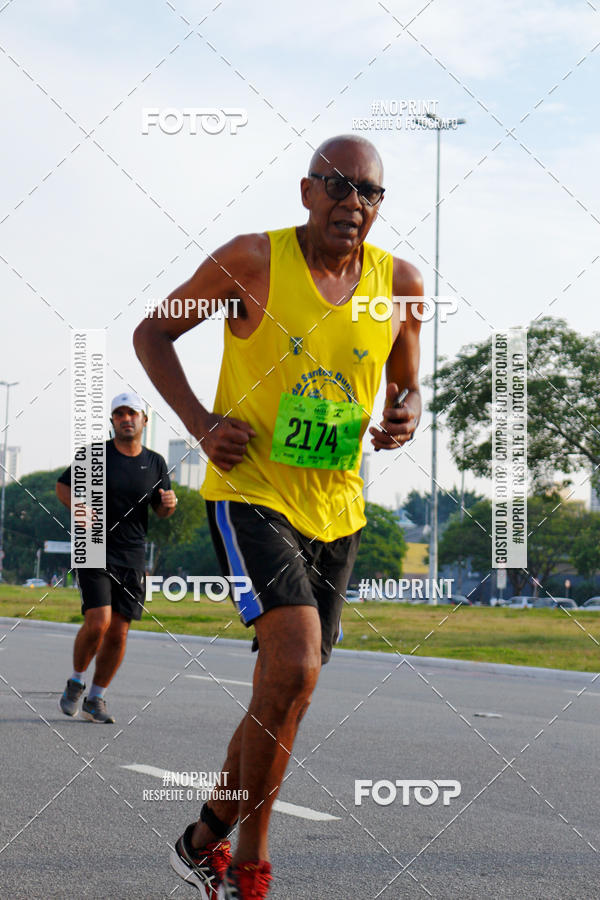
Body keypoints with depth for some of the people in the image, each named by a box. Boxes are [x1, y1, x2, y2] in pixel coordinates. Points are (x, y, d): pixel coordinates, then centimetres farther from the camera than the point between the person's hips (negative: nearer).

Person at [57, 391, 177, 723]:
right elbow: (63, 486, 8)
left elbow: (161, 511, 17)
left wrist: (169, 504, -7)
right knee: (98, 621, -17)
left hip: (131, 557, 3)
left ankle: (95, 698, 18)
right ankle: (76, 682, 9)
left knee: (118, 632, 1)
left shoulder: (155, 463, 8)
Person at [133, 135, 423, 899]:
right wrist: (201, 423, -13)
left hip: (335, 510, 5)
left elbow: (407, 384, 17)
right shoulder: (253, 261, -10)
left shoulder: (399, 284, 1)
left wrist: (407, 416, -8)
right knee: (294, 669, -22)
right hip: (250, 492, -5)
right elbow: (152, 333, 0)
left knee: (286, 695, 12)